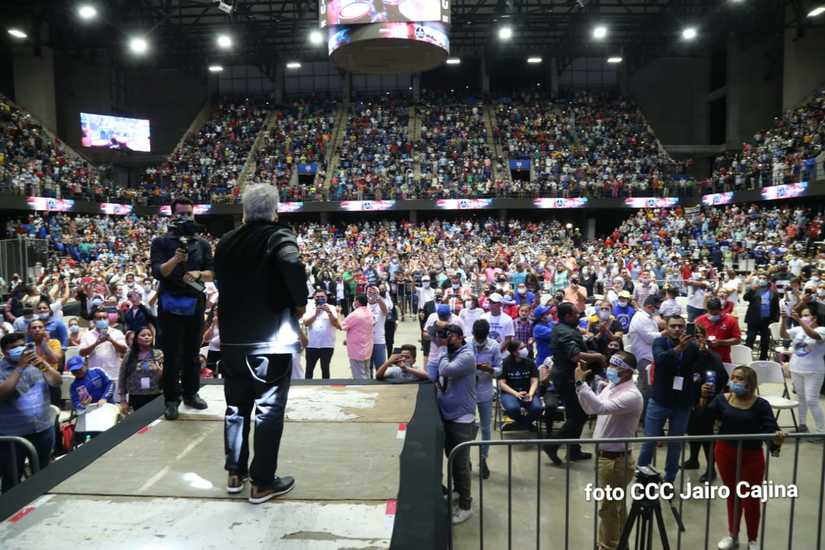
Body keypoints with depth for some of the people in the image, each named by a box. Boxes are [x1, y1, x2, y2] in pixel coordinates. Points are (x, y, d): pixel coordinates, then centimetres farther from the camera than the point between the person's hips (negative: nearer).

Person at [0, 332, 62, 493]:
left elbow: (58, 382, -2)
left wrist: (45, 367, -20)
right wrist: (20, 367, -24)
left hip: (44, 429, 4)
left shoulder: (36, 363, 5)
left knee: (42, 474, 18)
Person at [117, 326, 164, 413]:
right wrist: (123, 401, 6)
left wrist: (161, 373, -20)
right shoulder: (129, 356, 4)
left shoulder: (159, 354, 1)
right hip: (136, 399, 1)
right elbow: (122, 378, 7)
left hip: (156, 397, -1)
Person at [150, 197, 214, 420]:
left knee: (192, 352, 12)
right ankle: (172, 400, 9)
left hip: (196, 305, 3)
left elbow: (213, 273, 4)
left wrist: (198, 273, -16)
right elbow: (157, 272, -11)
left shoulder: (202, 244, 8)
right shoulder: (161, 242, -1)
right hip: (171, 305, -3)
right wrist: (175, 259, -27)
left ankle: (191, 393, 23)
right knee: (172, 355, 1)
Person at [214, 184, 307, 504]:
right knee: (269, 410, 4)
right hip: (271, 338, -5)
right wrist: (299, 303, -17)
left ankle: (235, 473, 29)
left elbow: (219, 281, 15)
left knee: (236, 405, 18)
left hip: (232, 338, 6)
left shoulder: (226, 242, 8)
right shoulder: (279, 236, -11)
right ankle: (262, 482, 12)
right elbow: (293, 267, -30)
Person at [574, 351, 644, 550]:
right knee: (616, 505, 23)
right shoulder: (610, 387, 6)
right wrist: (581, 382, -1)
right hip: (604, 455, 9)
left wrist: (580, 383, -35)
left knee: (609, 508, 5)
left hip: (616, 459, -9)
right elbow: (590, 409, 11)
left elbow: (600, 407, -38)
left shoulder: (631, 395, -23)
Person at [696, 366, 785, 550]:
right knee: (732, 495, 18)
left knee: (750, 499, 9)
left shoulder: (761, 405, -11)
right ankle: (733, 535, 35)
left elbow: (770, 429, -17)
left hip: (751, 456, -2)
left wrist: (776, 438, -38)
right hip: (725, 453, 3)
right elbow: (705, 418, -5)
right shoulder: (722, 399, -3)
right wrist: (704, 398, -18)